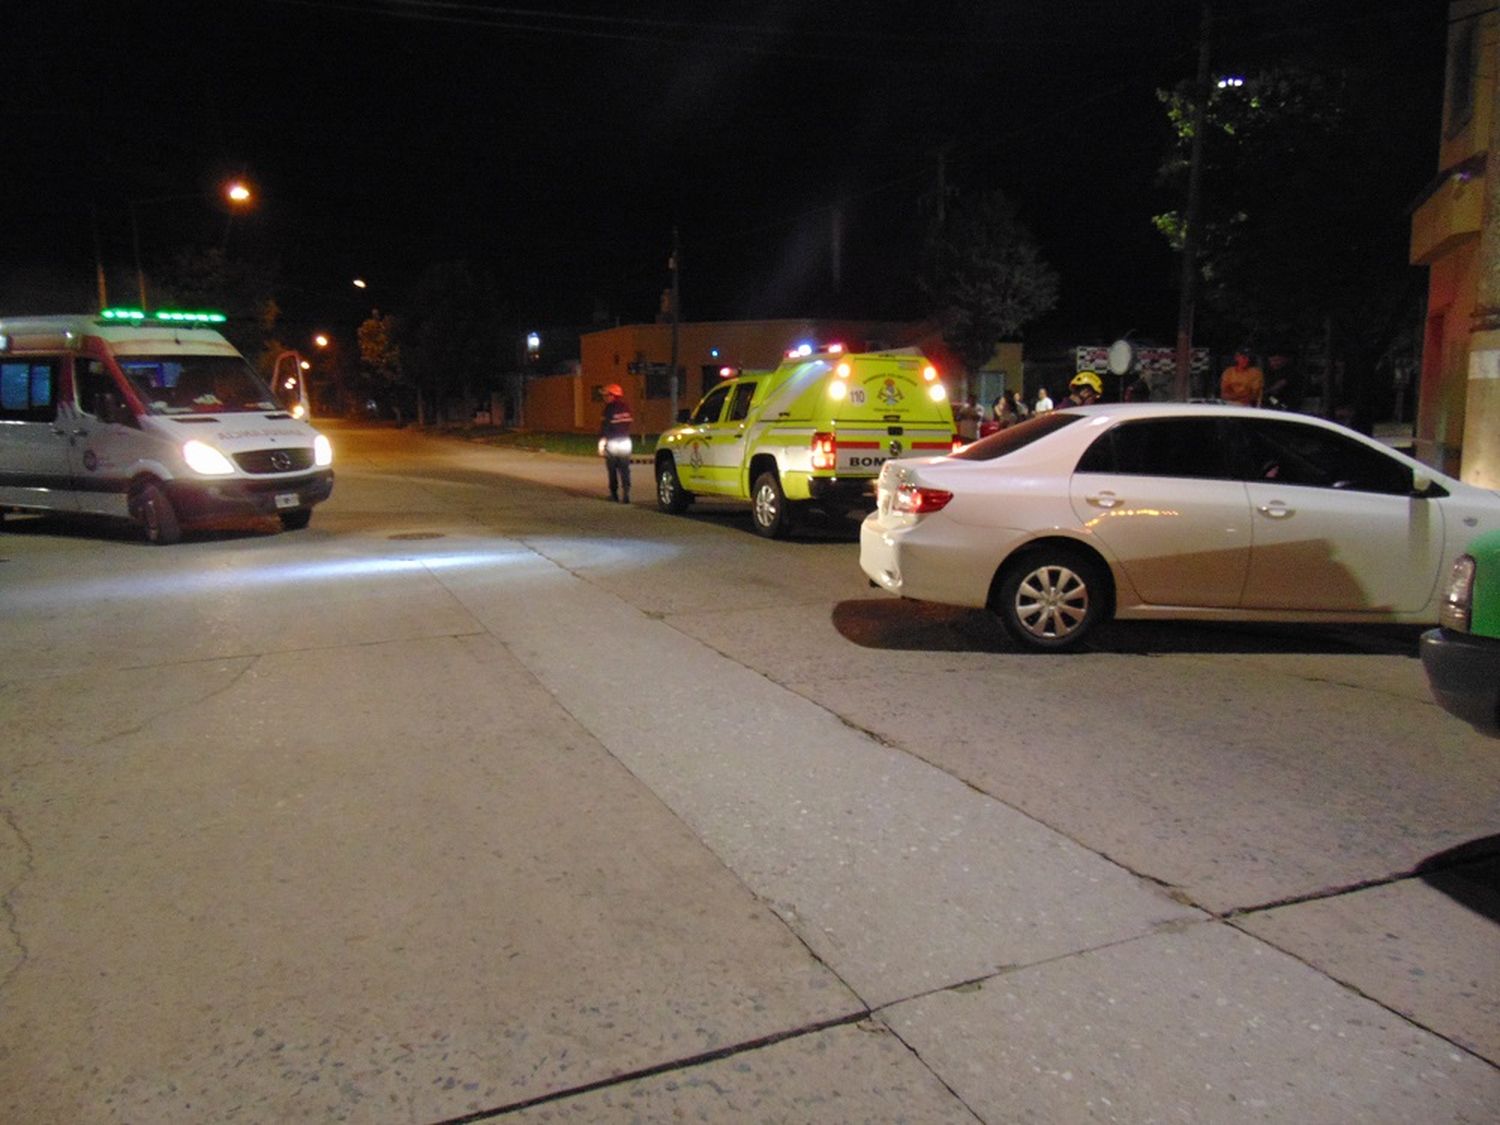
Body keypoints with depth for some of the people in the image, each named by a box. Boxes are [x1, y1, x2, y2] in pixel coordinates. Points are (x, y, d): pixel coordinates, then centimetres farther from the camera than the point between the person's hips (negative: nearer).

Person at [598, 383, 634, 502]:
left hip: (612, 442, -5)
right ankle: (625, 494, -6)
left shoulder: (610, 408, -11)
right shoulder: (626, 407, 8)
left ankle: (614, 494, 15)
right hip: (625, 442, 5)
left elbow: (605, 425, -13)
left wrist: (602, 440, -10)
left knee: (612, 470, 9)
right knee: (625, 470, 4)